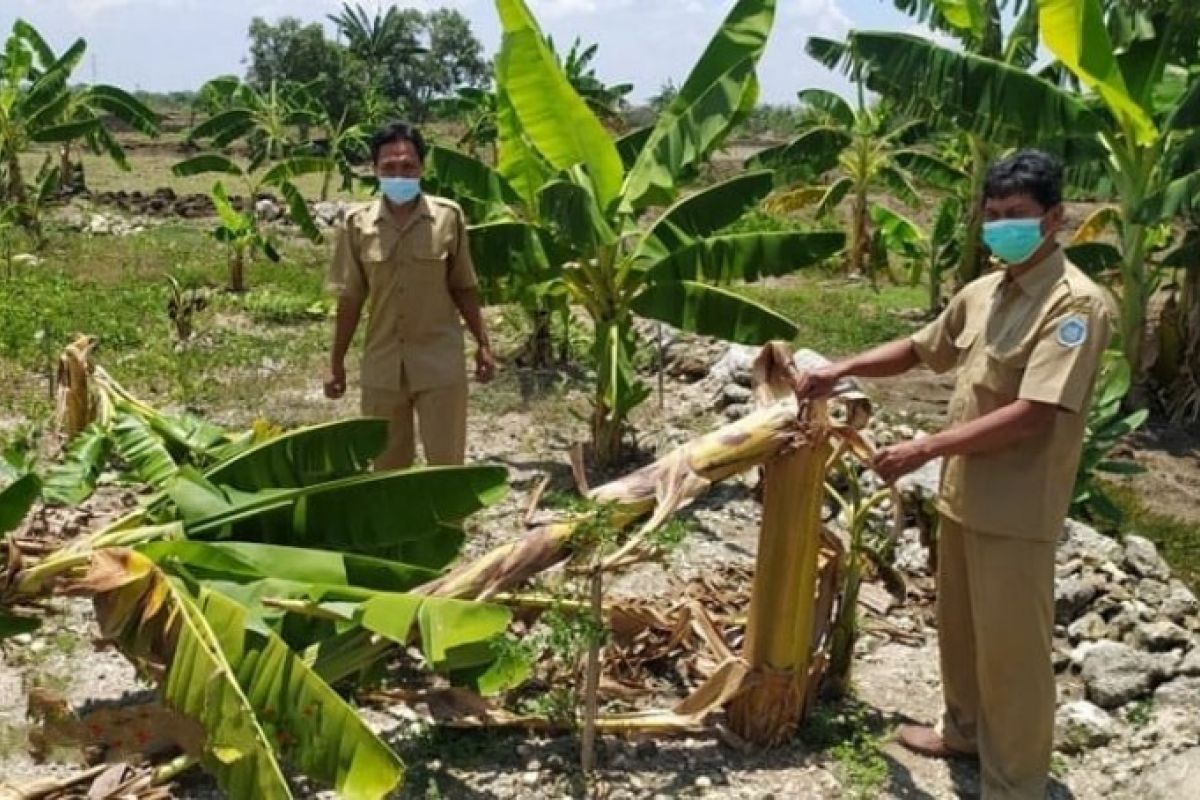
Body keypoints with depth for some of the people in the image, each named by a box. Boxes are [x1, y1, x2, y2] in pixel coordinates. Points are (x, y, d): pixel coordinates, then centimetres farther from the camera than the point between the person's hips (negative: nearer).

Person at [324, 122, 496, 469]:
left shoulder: (448, 217, -5)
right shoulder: (357, 224, -3)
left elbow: (463, 288, 4)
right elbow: (350, 299, 4)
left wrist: (483, 344, 3)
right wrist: (337, 363, 5)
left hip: (440, 362, -1)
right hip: (382, 365, 2)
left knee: (446, 463, 5)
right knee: (388, 465, 13)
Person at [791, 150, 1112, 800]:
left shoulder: (1075, 304, -19)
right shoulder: (982, 293, 7)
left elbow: (1031, 416, -26)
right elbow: (917, 350, 21)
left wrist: (924, 450, -24)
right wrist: (841, 369, 5)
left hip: (1017, 508, -8)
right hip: (963, 493, 8)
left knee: (1010, 647, 4)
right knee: (959, 625, 23)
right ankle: (966, 729, 44)